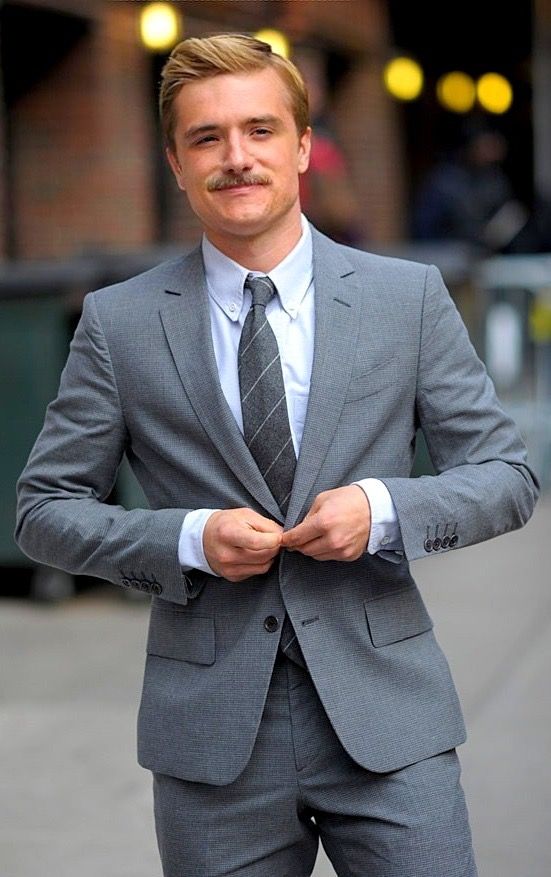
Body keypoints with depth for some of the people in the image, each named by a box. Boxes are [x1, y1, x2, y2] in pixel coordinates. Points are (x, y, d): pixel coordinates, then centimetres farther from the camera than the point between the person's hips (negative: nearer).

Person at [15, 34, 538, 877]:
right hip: (212, 731, 0)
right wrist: (186, 540, -11)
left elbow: (508, 475, 6)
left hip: (384, 715, 0)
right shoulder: (118, 323, 2)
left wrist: (384, 508, -13)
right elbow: (44, 507, 5)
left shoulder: (409, 297, 3)